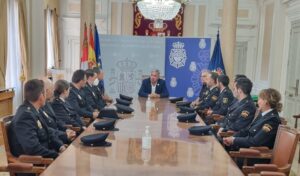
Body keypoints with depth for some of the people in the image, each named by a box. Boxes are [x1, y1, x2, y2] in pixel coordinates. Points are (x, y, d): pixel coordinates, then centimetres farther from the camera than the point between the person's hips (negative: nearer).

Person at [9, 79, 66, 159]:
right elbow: (33, 149, -28)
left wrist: (61, 146, -3)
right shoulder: (25, 115, -22)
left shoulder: (33, 111, 5)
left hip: (42, 156, 8)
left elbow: (47, 134, 13)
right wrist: (58, 155, -19)